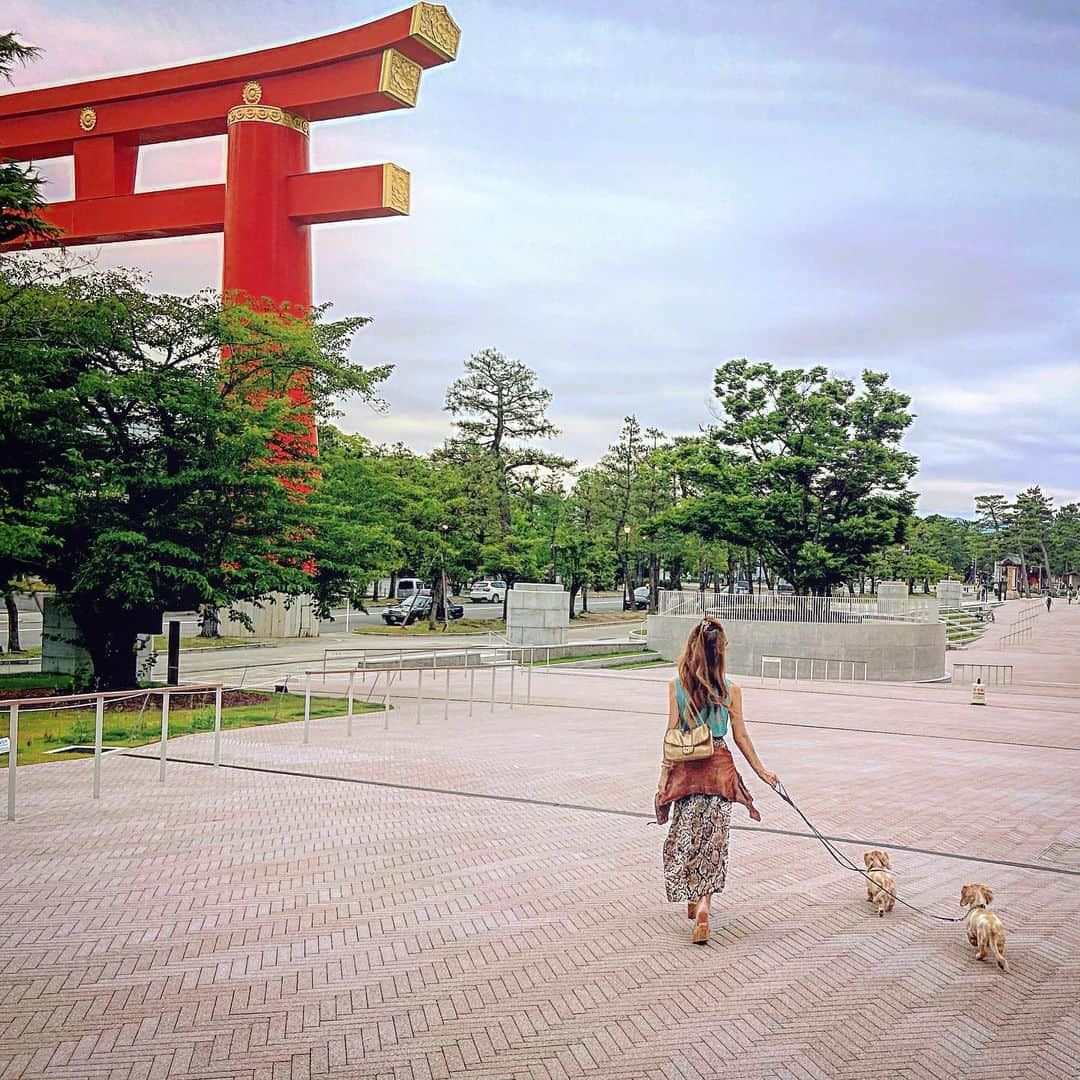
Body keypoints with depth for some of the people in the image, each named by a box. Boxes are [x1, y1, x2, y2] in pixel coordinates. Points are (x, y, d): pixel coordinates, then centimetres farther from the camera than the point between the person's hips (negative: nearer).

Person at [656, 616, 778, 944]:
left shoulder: (676, 686, -6)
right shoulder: (730, 690, -5)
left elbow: (672, 733, -5)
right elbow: (740, 737, 1)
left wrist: (665, 774, 3)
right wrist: (761, 771, 13)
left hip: (685, 769, 0)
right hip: (719, 767, 0)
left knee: (686, 836, 16)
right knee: (713, 838, 4)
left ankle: (692, 900, 27)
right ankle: (703, 904, -11)